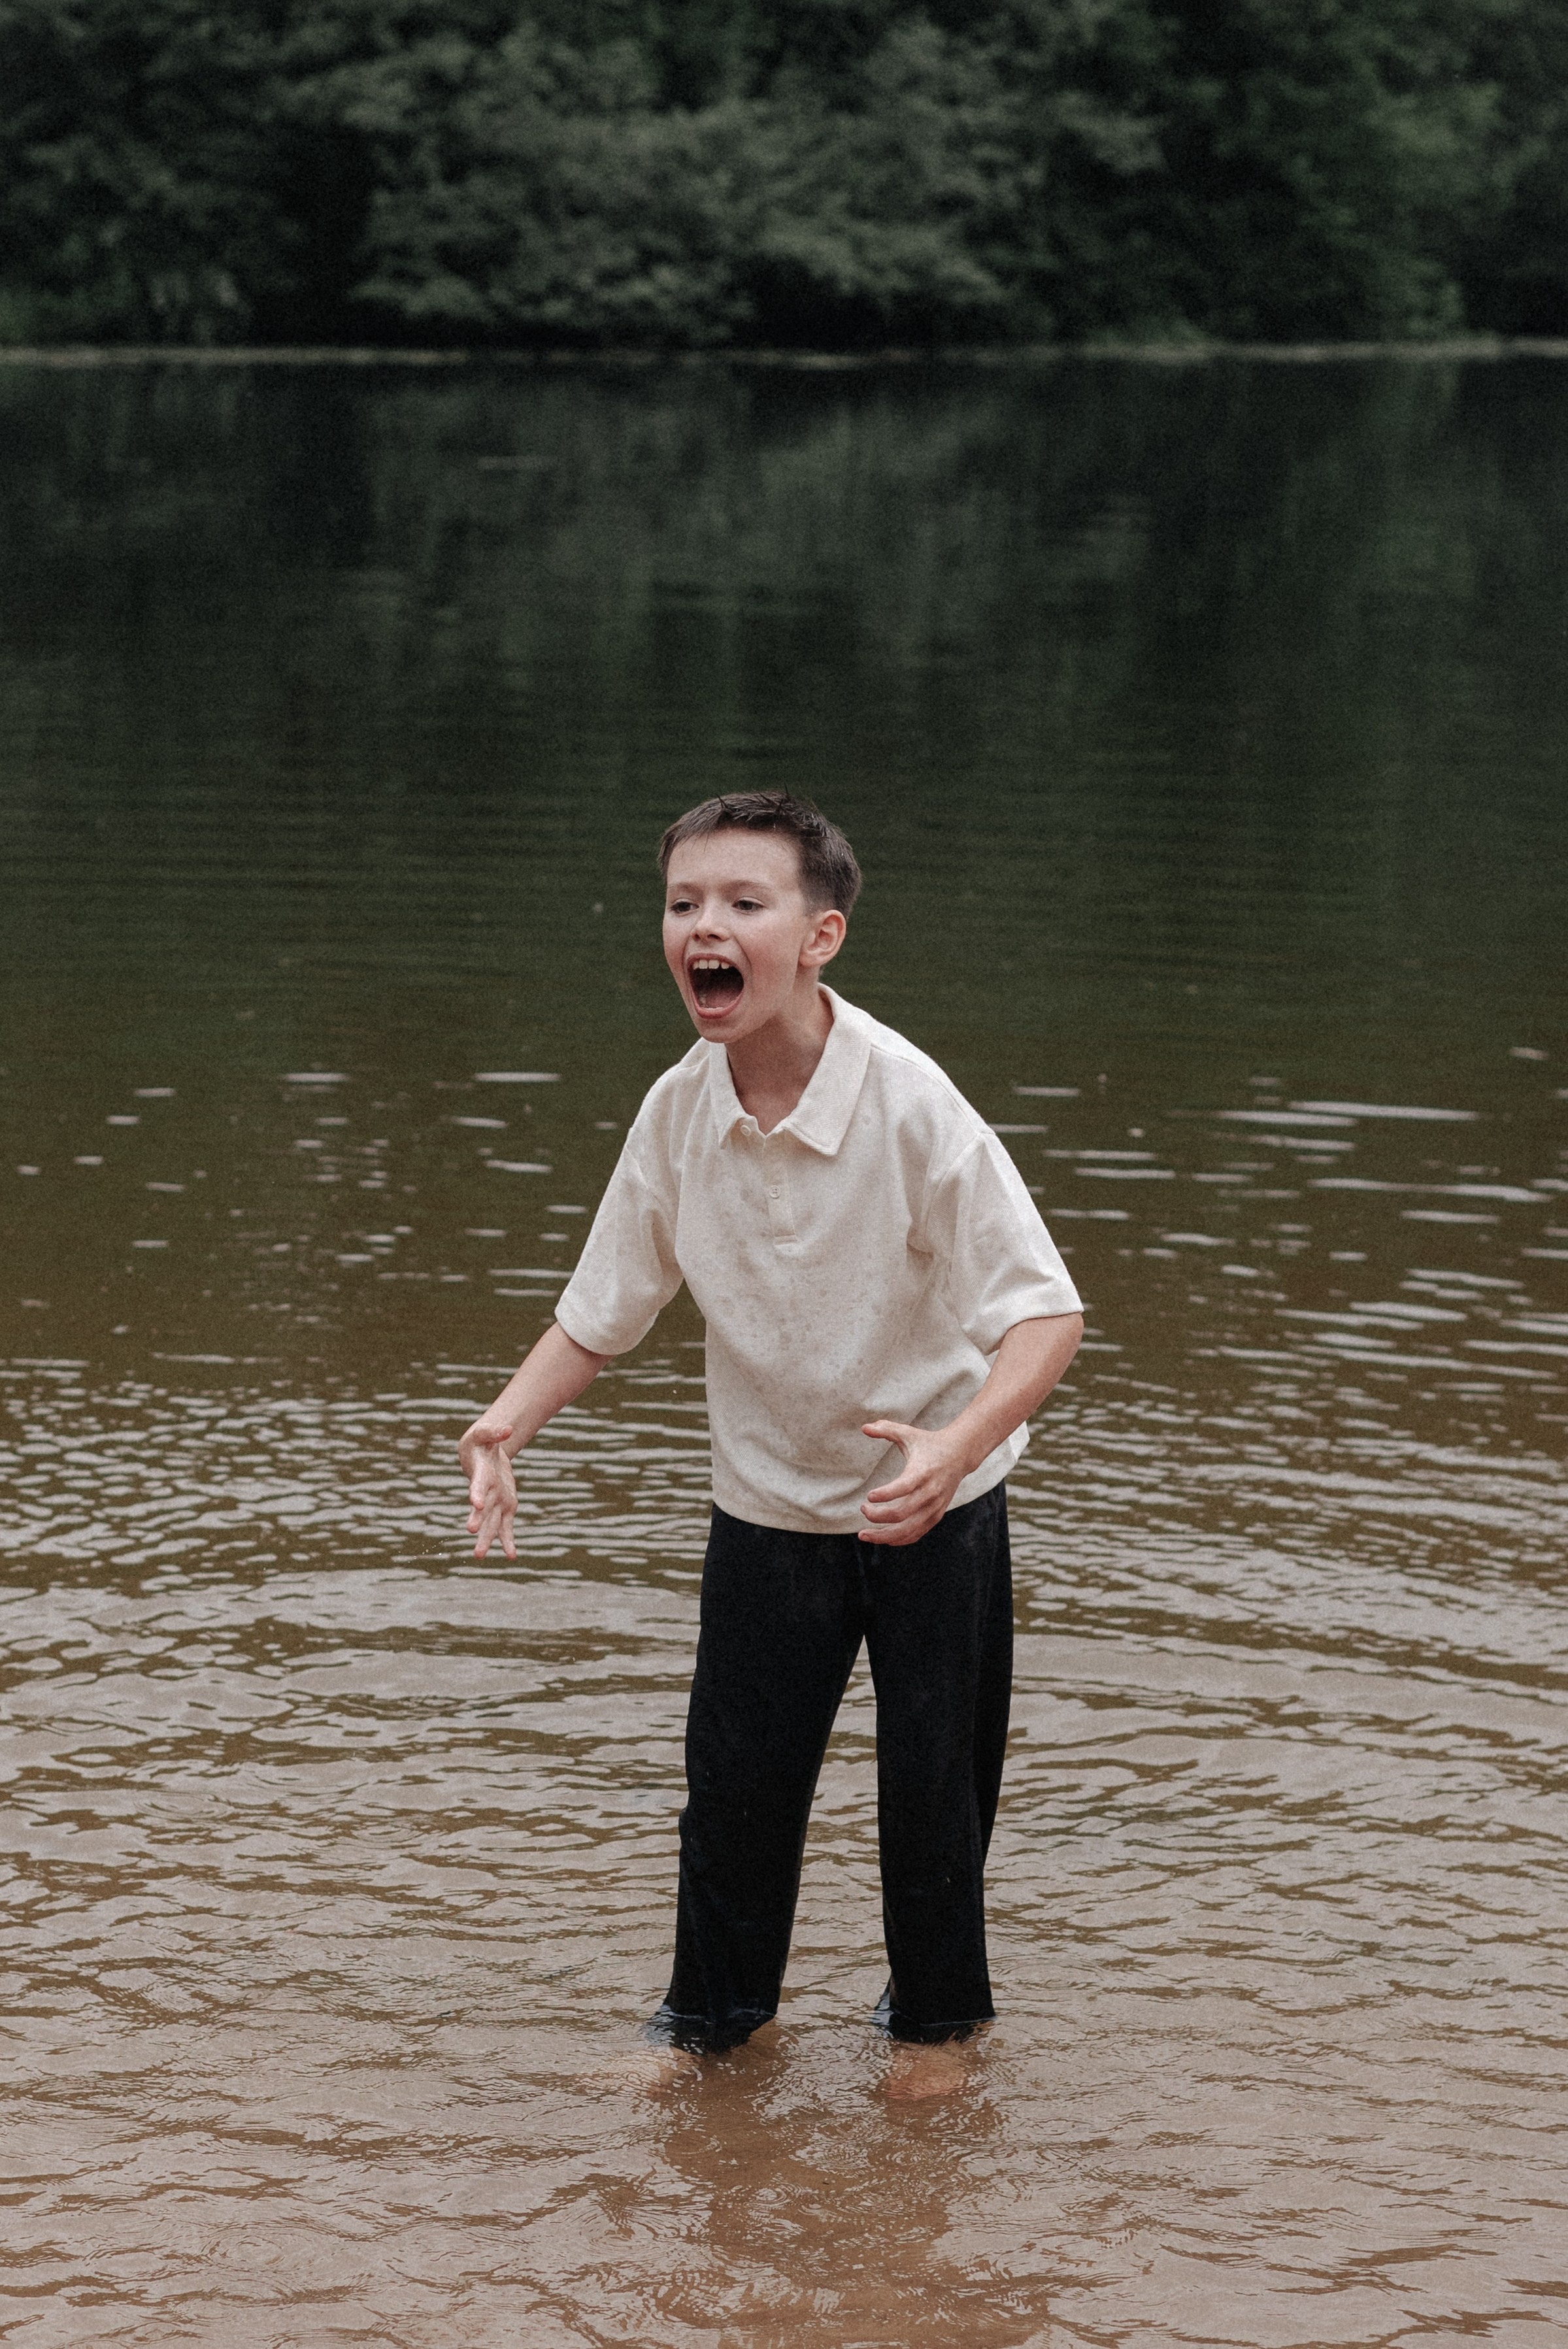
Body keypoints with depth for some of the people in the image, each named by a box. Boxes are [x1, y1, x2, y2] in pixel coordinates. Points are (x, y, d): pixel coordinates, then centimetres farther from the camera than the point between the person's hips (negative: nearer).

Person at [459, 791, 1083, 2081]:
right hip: (767, 1502, 3)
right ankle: (714, 2014, 31)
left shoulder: (909, 1103, -26)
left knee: (934, 1780, 7)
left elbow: (1046, 1311, -27)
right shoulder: (679, 1112, -13)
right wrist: (512, 1418, -18)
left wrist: (955, 1447, -43)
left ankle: (937, 2016, 32)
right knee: (733, 1775, 8)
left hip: (934, 1504, -3)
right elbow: (604, 1307, 0)